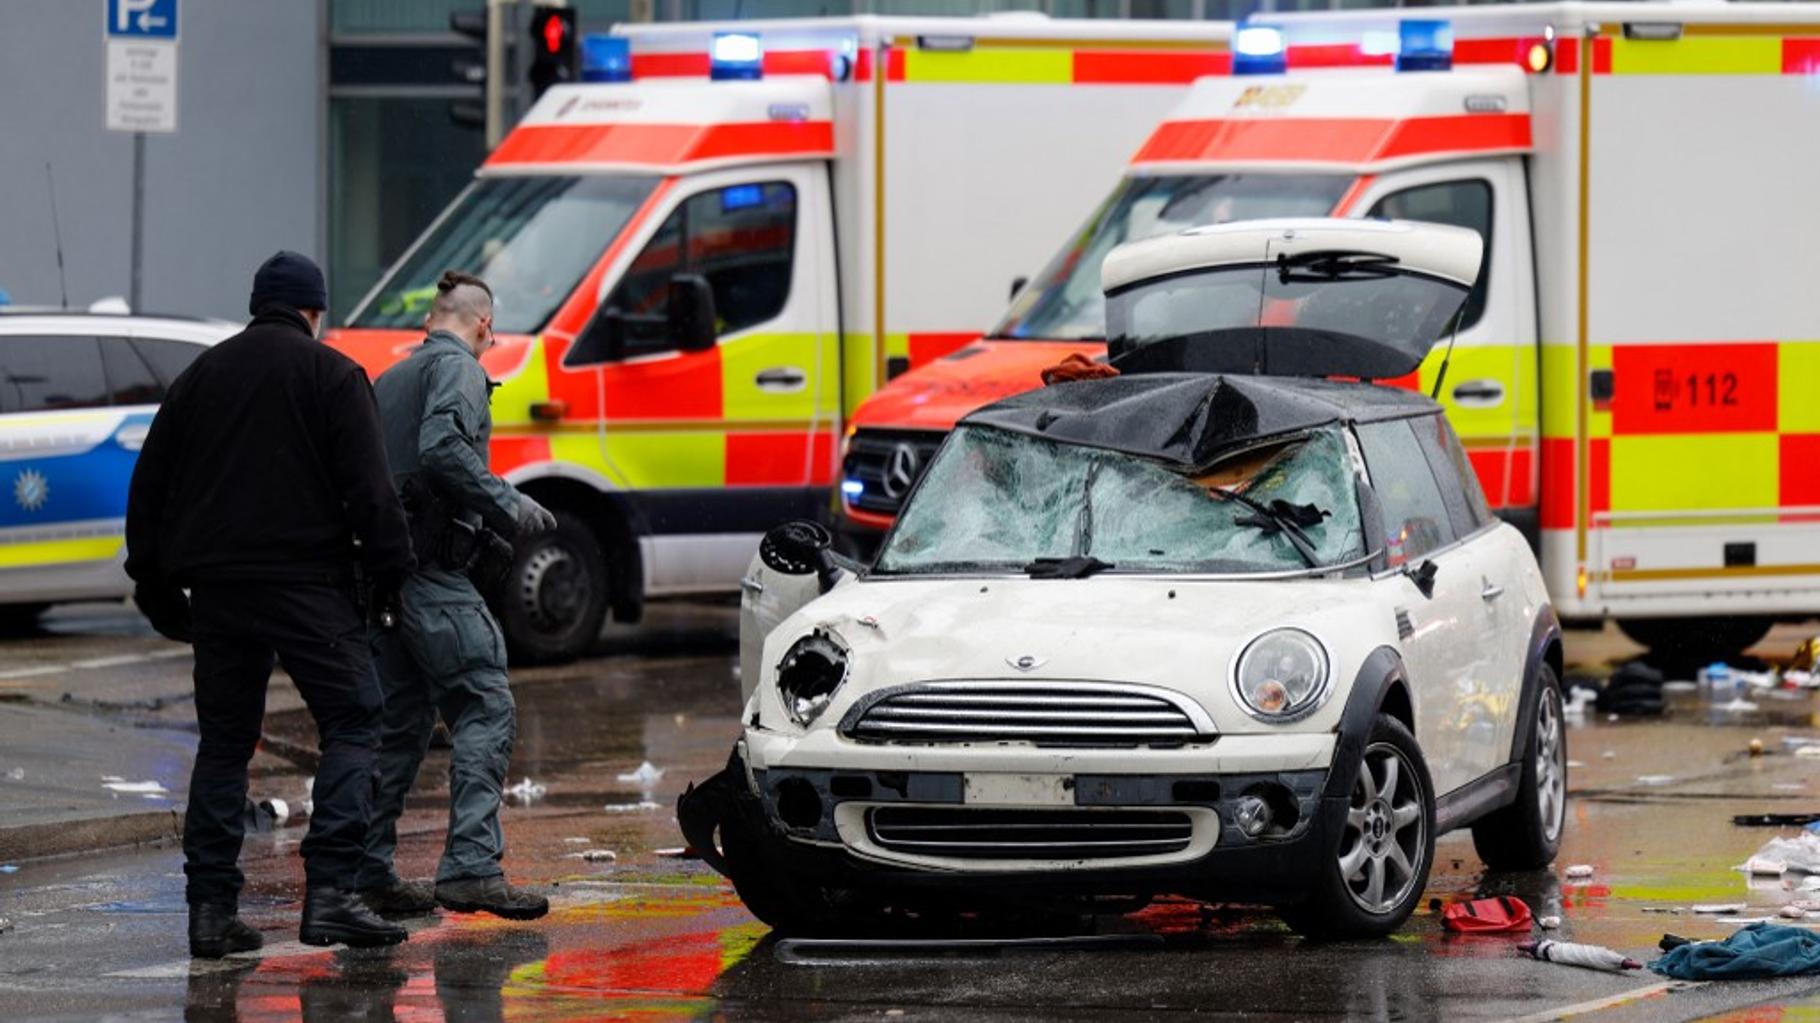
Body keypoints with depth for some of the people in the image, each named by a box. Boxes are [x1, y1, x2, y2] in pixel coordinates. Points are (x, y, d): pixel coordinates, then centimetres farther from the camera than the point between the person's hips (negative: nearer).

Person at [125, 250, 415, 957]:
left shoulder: (200, 376, 16)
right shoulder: (330, 373, 1)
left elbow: (149, 487, 17)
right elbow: (367, 485, -8)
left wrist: (155, 585, 21)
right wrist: (391, 567, -3)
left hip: (216, 589, 5)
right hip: (306, 581, -5)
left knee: (224, 741, 10)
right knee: (352, 722, -2)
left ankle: (211, 906, 4)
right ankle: (329, 891, -17)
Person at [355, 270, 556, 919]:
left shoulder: (390, 380, 24)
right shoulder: (456, 368, -3)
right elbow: (443, 447, -21)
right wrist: (510, 508, -16)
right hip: (433, 570, -9)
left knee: (400, 720, 13)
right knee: (485, 709, -11)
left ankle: (368, 871, 12)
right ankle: (471, 867, -22)